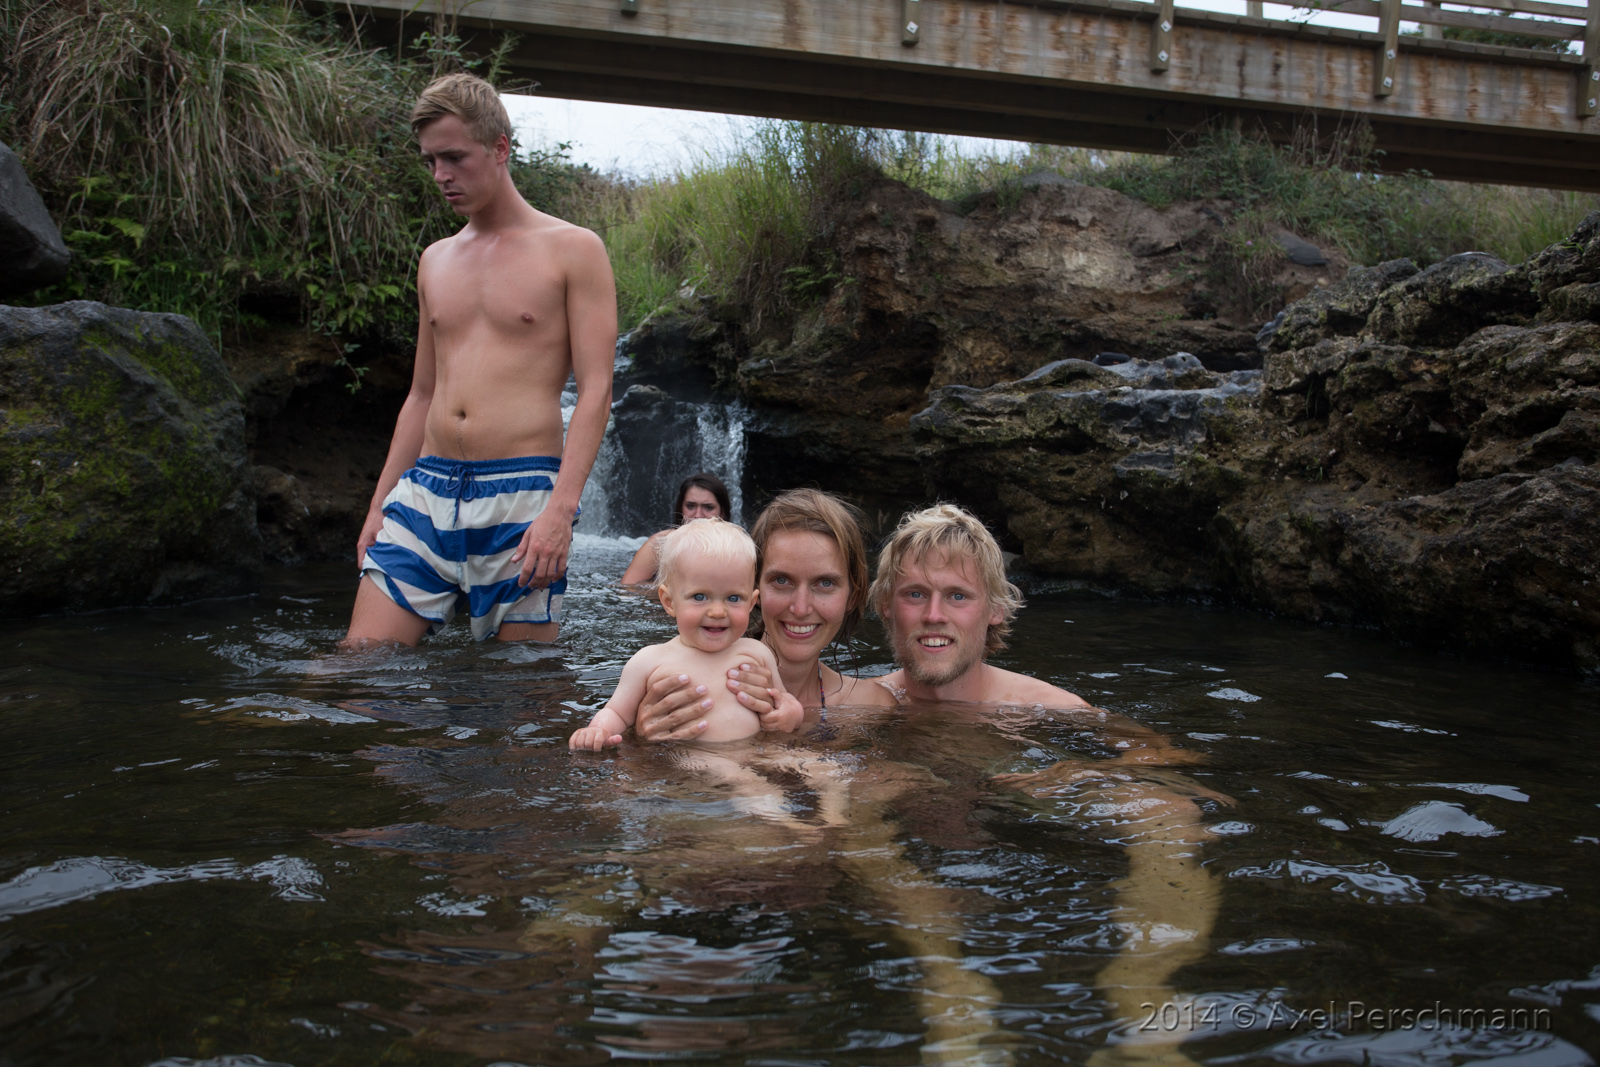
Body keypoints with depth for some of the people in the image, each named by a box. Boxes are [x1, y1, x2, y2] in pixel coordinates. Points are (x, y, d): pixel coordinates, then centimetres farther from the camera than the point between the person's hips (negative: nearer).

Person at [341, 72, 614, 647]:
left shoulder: (572, 249, 1)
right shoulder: (435, 260, 18)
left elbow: (595, 390, -7)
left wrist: (561, 507, -18)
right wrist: (379, 505, 15)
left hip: (521, 494, -5)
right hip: (426, 487, 5)